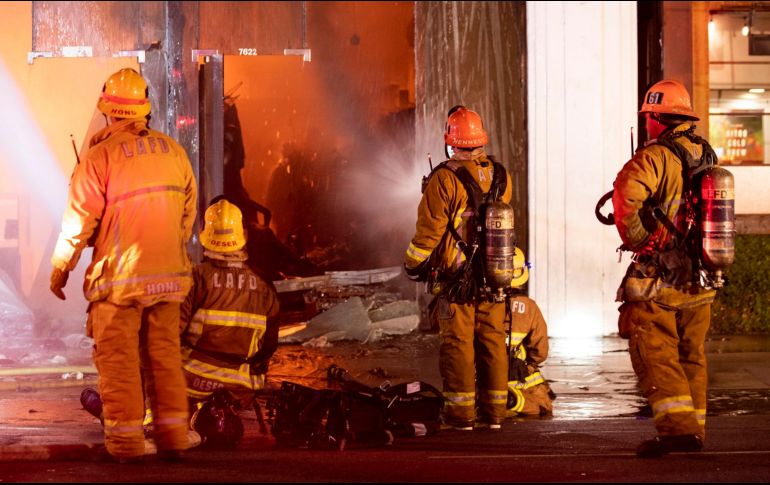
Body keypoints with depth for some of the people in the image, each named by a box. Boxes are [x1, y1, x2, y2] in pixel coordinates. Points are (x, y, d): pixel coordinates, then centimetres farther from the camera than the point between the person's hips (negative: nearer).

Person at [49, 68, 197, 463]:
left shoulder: (101, 156, -12)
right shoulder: (173, 151, 4)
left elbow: (78, 220, -9)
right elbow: (188, 211, 13)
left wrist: (59, 269, 3)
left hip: (119, 275, -5)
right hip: (168, 275, 5)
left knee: (118, 357, 2)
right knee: (165, 354, 11)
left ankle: (126, 440, 1)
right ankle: (172, 437, 12)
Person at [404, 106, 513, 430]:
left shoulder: (445, 179, -14)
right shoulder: (500, 176, 3)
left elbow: (429, 229, -10)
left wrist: (414, 264, 5)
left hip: (455, 277, -4)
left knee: (458, 342, 1)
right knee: (492, 341, 9)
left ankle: (461, 412, 3)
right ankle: (494, 412, 13)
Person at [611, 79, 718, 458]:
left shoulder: (656, 157, -15)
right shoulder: (707, 156, 9)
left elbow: (626, 195, -28)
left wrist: (635, 239, -11)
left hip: (659, 277, -7)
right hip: (700, 278, 7)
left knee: (655, 354, -5)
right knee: (691, 356, 15)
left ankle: (677, 425, -15)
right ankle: (695, 426, 20)